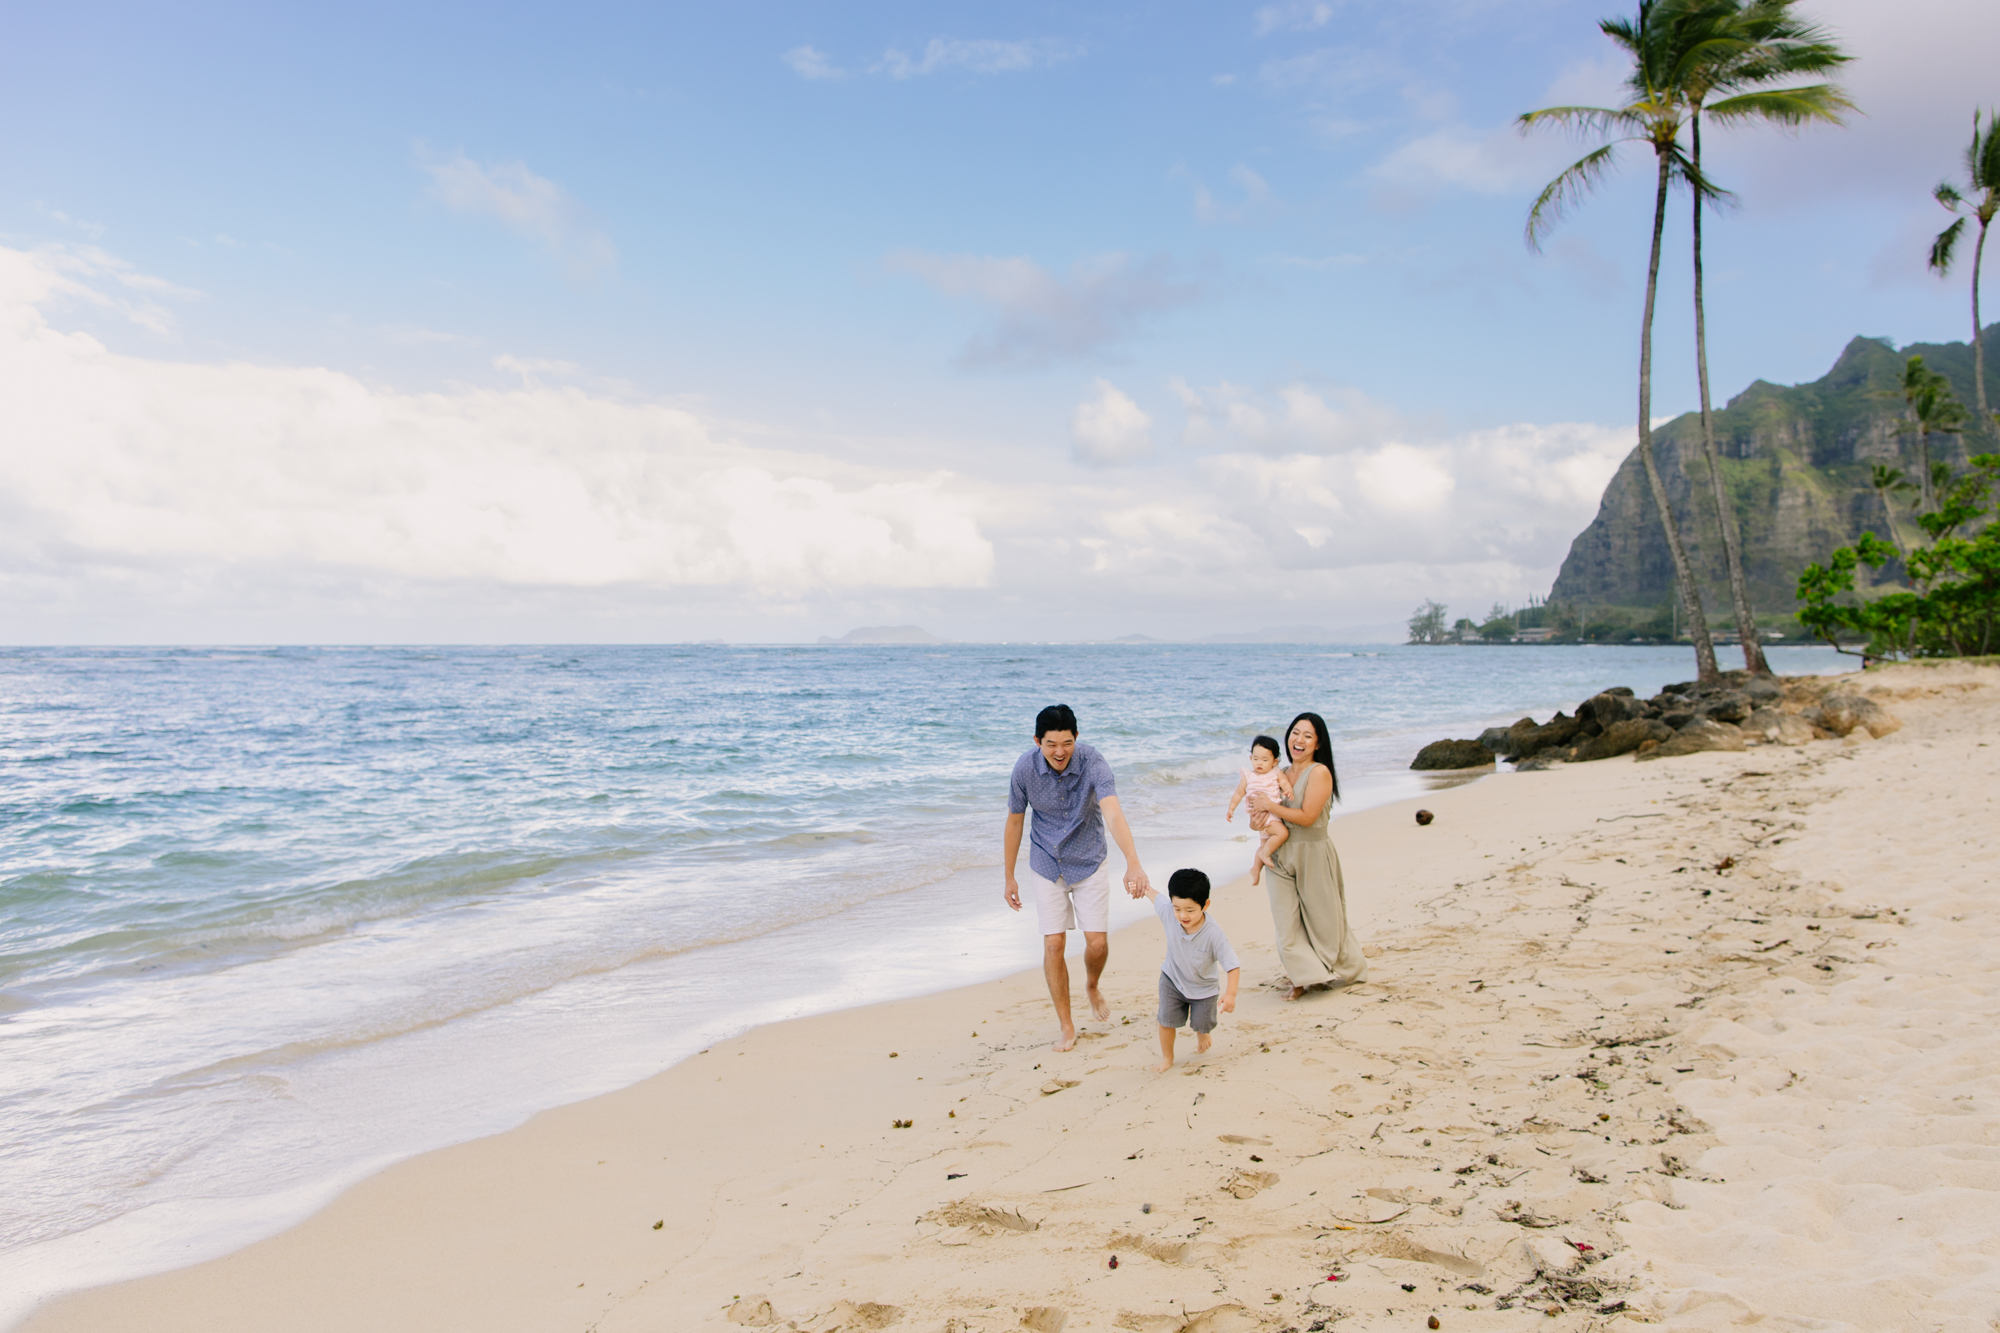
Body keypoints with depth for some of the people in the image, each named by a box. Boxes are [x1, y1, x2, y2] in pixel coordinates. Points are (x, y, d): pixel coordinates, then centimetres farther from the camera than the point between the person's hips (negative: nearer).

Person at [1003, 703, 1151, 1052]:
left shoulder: (1092, 763, -26)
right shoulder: (1025, 768, -19)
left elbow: (1113, 813, -41)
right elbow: (1014, 821, -4)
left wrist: (1133, 862, -56)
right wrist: (1009, 877, 1)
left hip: (1088, 863, -1)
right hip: (1046, 865, 1)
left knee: (1098, 944, -1)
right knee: (1053, 944, -3)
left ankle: (1092, 986, 34)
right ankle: (1066, 1026, 12)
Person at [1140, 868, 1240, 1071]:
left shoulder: (1213, 934, -36)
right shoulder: (1168, 913, -26)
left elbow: (1232, 965, -32)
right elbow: (1157, 898, -1)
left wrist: (1230, 993, -43)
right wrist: (1146, 890, 19)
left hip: (1203, 986, -2)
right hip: (1172, 979, 2)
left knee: (1202, 1023, 14)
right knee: (1167, 1020, -5)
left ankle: (1201, 1034, 52)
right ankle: (1167, 1057, 21)